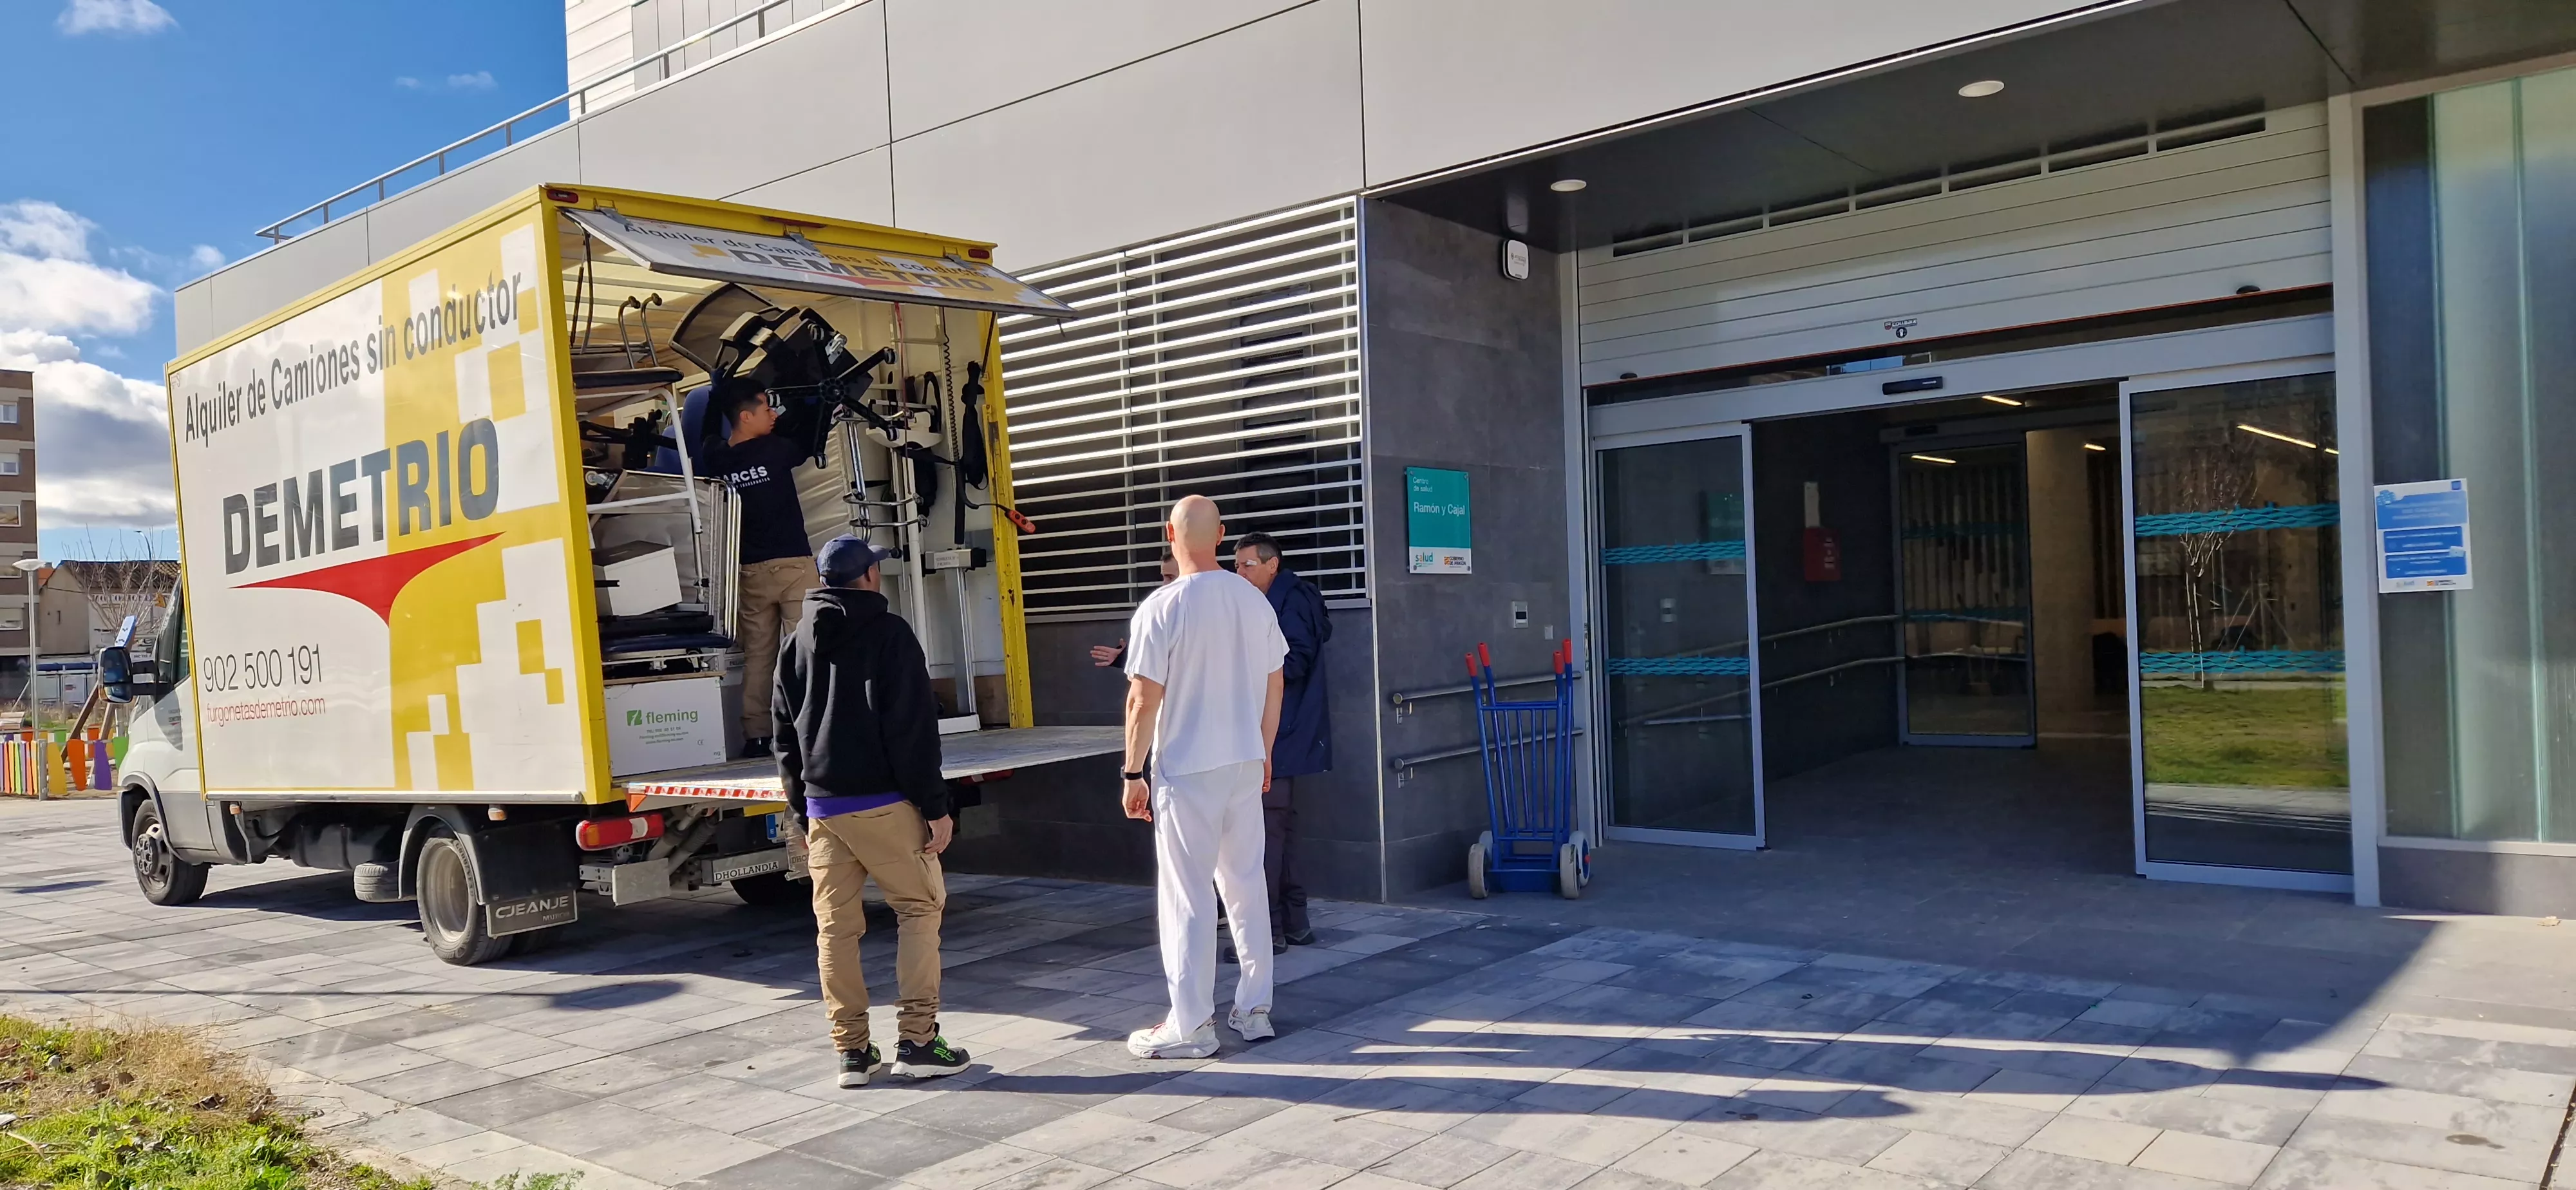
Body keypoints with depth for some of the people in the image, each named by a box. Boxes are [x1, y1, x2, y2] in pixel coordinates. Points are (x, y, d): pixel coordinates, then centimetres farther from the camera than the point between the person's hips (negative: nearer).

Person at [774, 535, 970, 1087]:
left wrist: (802, 811, 18)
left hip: (823, 808, 5)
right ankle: (917, 1041, 1)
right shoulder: (888, 632, -5)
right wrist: (935, 805, -9)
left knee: (835, 927, 7)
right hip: (884, 804, -5)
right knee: (920, 908, 5)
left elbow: (785, 735, 14)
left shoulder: (797, 643, 13)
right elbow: (913, 728, -11)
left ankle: (852, 1050, 10)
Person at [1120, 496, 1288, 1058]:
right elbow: (1274, 686, 11)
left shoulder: (1161, 609, -14)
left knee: (1186, 898, 1)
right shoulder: (1254, 601, 4)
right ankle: (1254, 1009, 22)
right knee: (1246, 886, 14)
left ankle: (1191, 1023, 7)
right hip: (1245, 763, 6)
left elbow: (1143, 700, -14)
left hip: (1186, 770, -6)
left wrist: (1132, 773, -4)